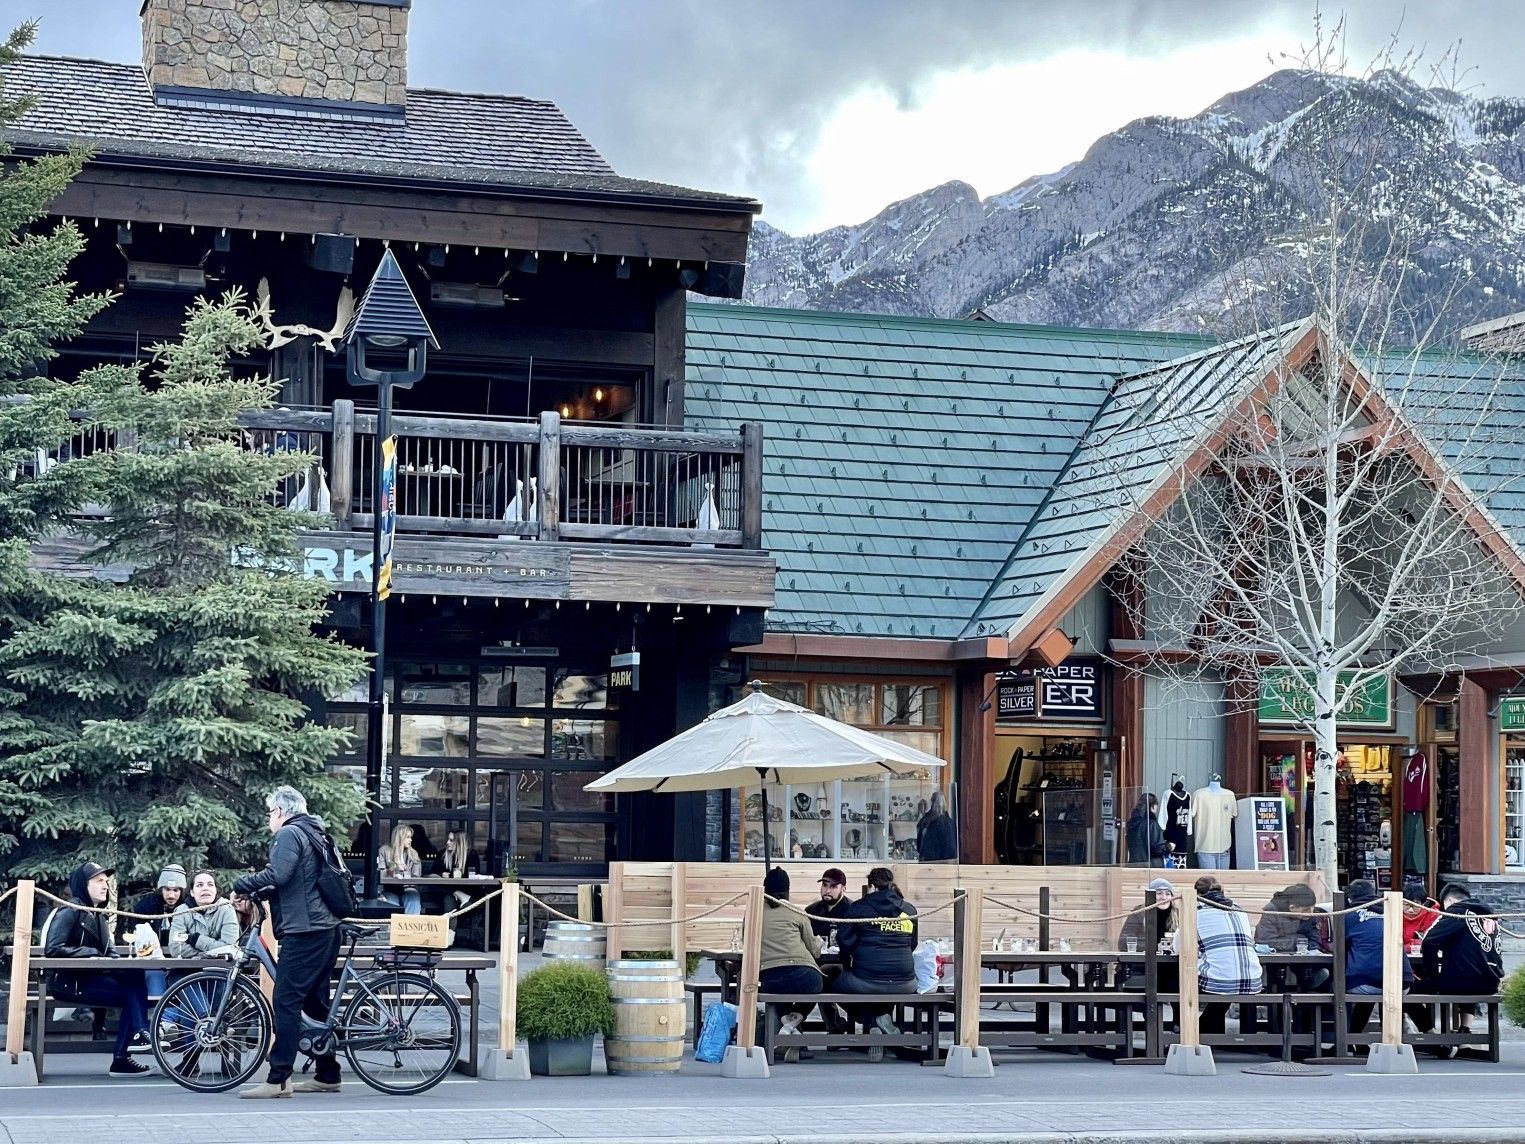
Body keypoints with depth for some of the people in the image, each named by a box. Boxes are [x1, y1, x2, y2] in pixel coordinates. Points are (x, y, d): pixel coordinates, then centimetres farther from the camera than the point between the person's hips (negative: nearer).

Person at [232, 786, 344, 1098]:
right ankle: (327, 1075, 17)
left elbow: (278, 874, -23)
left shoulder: (289, 834, -8)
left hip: (303, 931, -10)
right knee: (316, 1001, 14)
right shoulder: (314, 834, 22)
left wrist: (242, 885, -9)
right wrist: (259, 893, 17)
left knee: (286, 1002, -11)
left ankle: (278, 1080, -14)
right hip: (326, 930, 10)